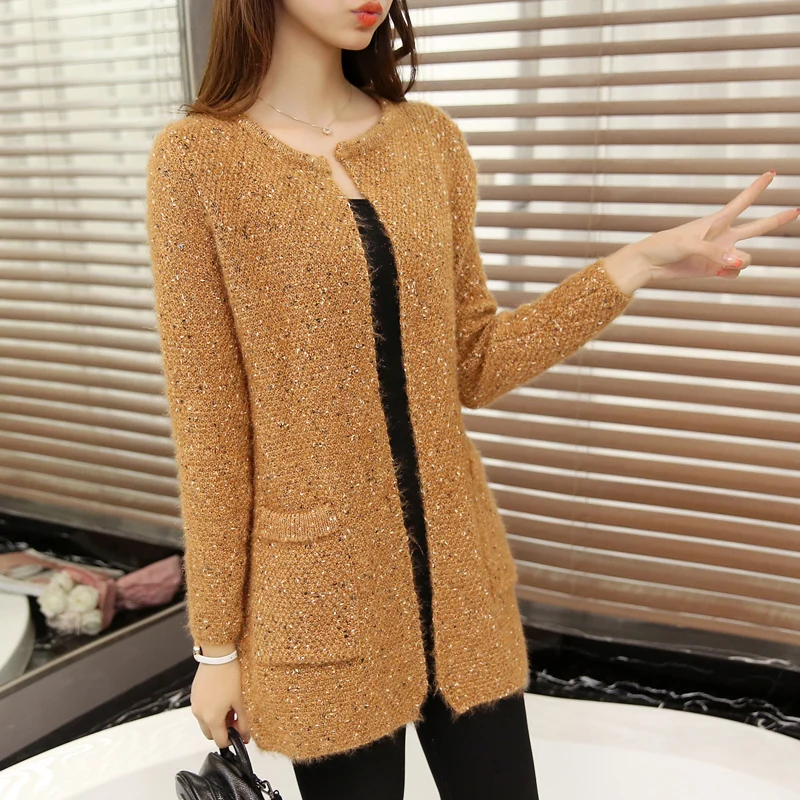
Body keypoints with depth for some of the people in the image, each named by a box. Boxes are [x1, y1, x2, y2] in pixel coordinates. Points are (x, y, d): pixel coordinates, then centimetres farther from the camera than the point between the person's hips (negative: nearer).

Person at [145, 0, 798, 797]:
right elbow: (206, 423, -8)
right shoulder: (198, 158, -9)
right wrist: (218, 640, -3)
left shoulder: (430, 139, 3)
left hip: (459, 572, 4)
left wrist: (637, 264, -4)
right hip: (320, 598, -3)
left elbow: (473, 366, 3)